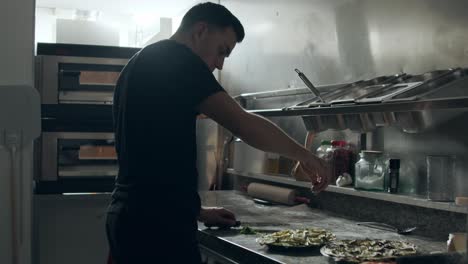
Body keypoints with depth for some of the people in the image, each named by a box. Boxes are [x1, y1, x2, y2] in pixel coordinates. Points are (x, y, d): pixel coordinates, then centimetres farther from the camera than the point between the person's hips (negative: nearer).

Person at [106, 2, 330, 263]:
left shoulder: (141, 64, 20)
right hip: (157, 224, -10)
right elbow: (242, 124, -15)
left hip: (132, 217, 10)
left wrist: (196, 211, 20)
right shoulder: (175, 58, -8)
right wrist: (304, 155, -2)